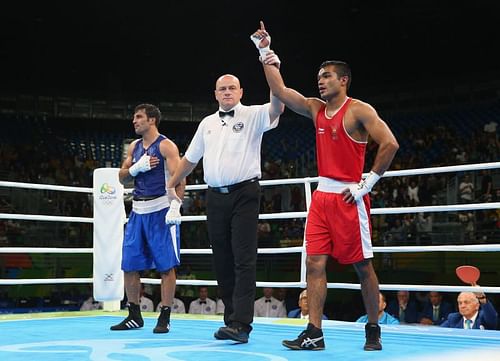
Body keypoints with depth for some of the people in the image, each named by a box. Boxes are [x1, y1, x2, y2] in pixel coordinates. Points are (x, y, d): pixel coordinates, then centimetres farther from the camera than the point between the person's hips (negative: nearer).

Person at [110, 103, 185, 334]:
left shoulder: (166, 146, -5)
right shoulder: (134, 147, 16)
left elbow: (179, 179, -12)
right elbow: (122, 178, 15)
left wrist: (175, 206, -24)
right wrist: (137, 167, -5)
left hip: (160, 209, -7)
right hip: (138, 210, 7)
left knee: (166, 266, -4)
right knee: (130, 265, 7)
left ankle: (164, 318, 2)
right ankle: (134, 316, 19)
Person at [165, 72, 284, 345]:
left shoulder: (252, 115, 0)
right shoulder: (207, 123, 17)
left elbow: (277, 108, -21)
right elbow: (190, 158, 25)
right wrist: (170, 185, 25)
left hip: (244, 195, -6)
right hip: (216, 197, 6)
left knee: (244, 260, -11)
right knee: (222, 261, 6)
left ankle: (241, 325, -15)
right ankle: (232, 319, 14)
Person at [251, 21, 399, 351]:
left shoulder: (359, 110, -8)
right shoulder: (316, 108, 12)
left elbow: (390, 144, -15)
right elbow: (281, 91, 9)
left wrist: (368, 183, -14)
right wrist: (266, 53, 4)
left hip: (349, 197, -7)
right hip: (322, 196, 7)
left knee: (362, 265, 2)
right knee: (315, 263, 0)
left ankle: (373, 330, 16)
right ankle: (314, 334, 1)